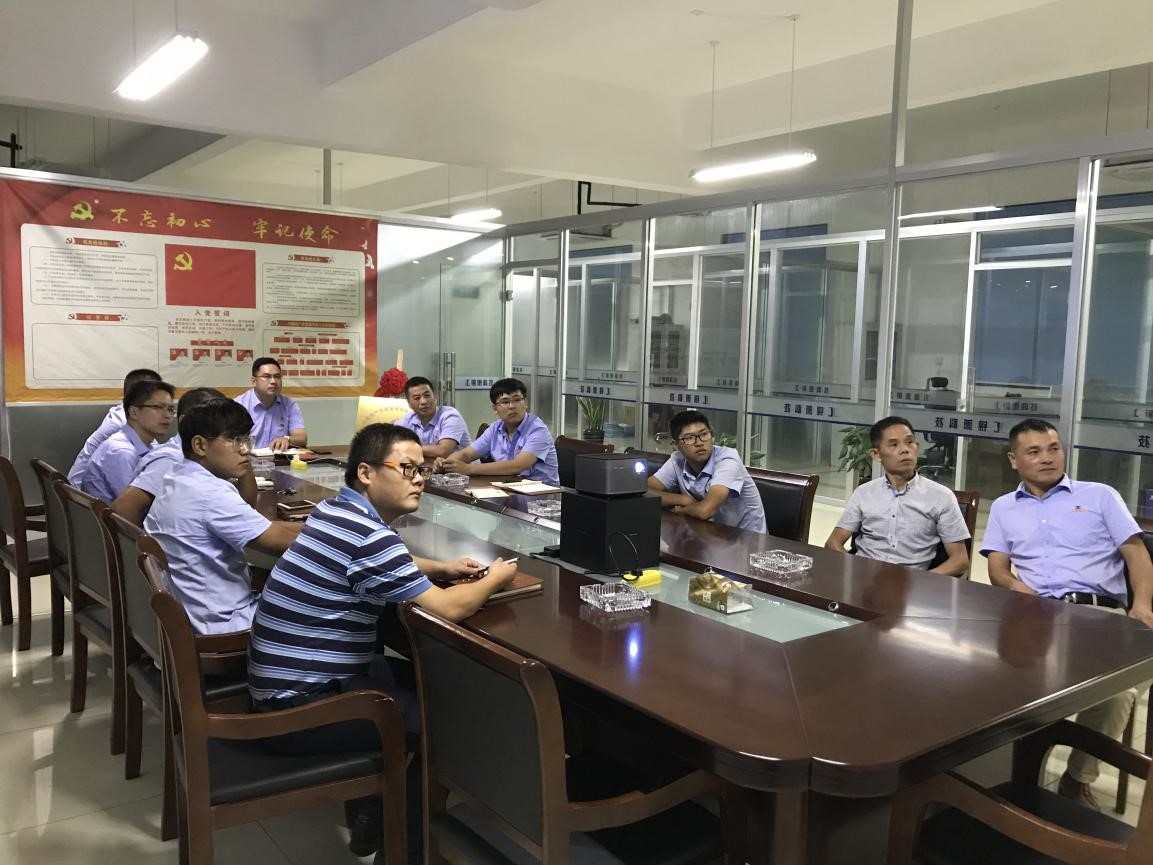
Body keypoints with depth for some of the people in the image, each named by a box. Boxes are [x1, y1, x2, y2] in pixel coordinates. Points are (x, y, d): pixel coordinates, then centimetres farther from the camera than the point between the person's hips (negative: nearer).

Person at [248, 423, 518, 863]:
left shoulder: (338, 511, 5)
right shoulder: (367, 536, -26)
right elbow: (448, 609, -23)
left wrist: (443, 568, 10)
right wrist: (494, 578, -2)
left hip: (296, 677, 10)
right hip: (301, 704, -10)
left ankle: (377, 811, 30)